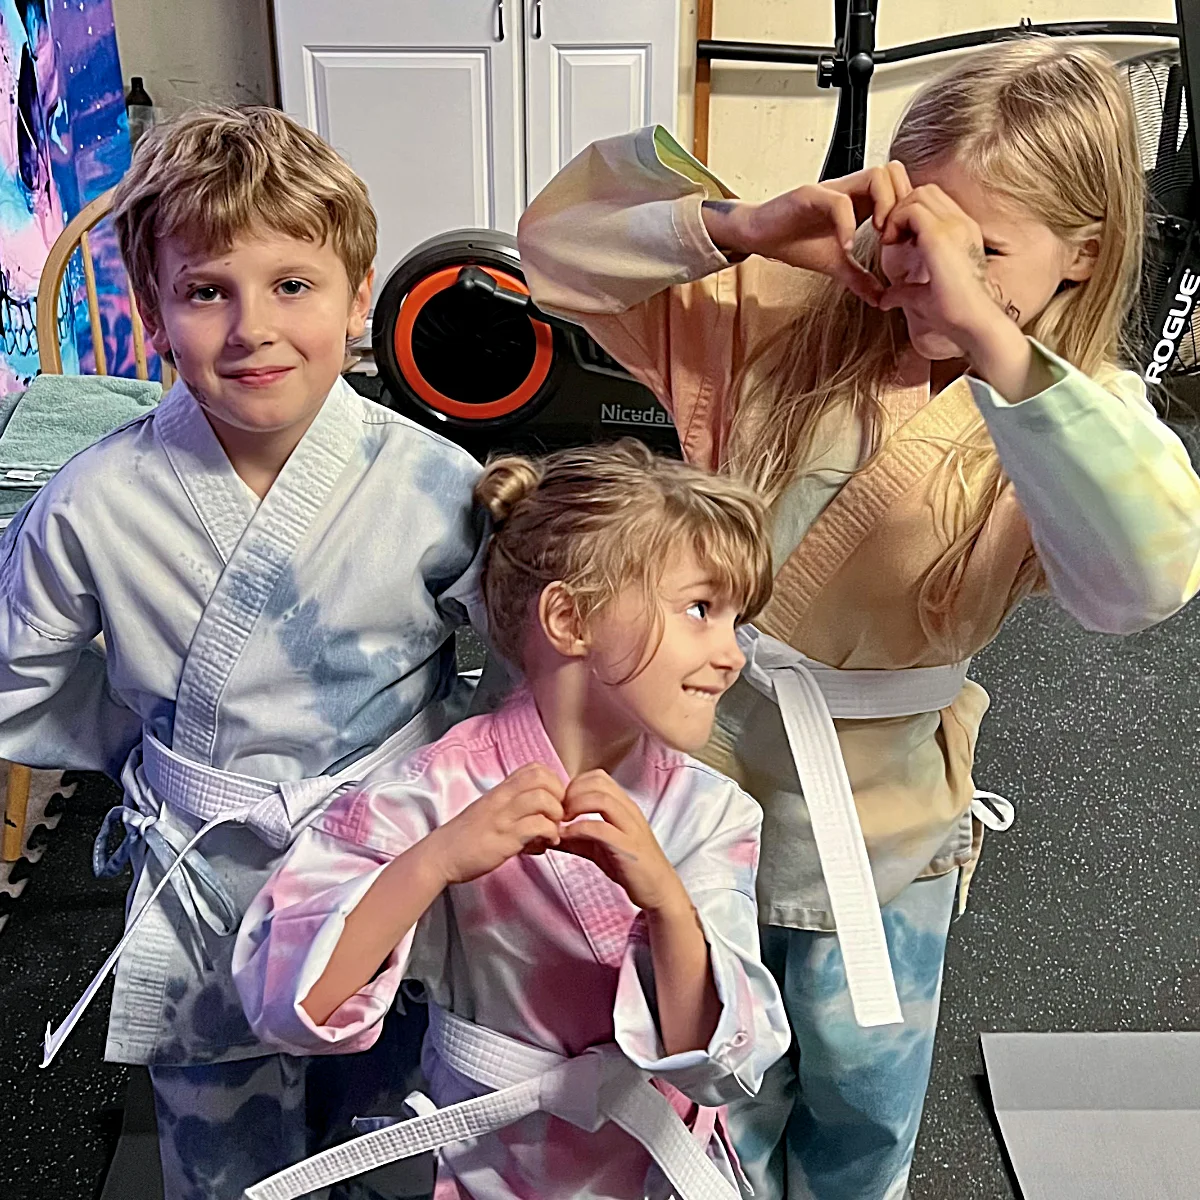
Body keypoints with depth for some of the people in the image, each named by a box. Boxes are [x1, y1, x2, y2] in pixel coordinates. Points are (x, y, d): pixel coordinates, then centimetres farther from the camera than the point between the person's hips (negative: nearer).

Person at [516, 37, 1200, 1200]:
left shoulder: (1070, 417, -14)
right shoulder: (792, 313, -11)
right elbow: (556, 243, -13)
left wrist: (993, 342, -43)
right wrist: (744, 225, -28)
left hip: (877, 835, 0)